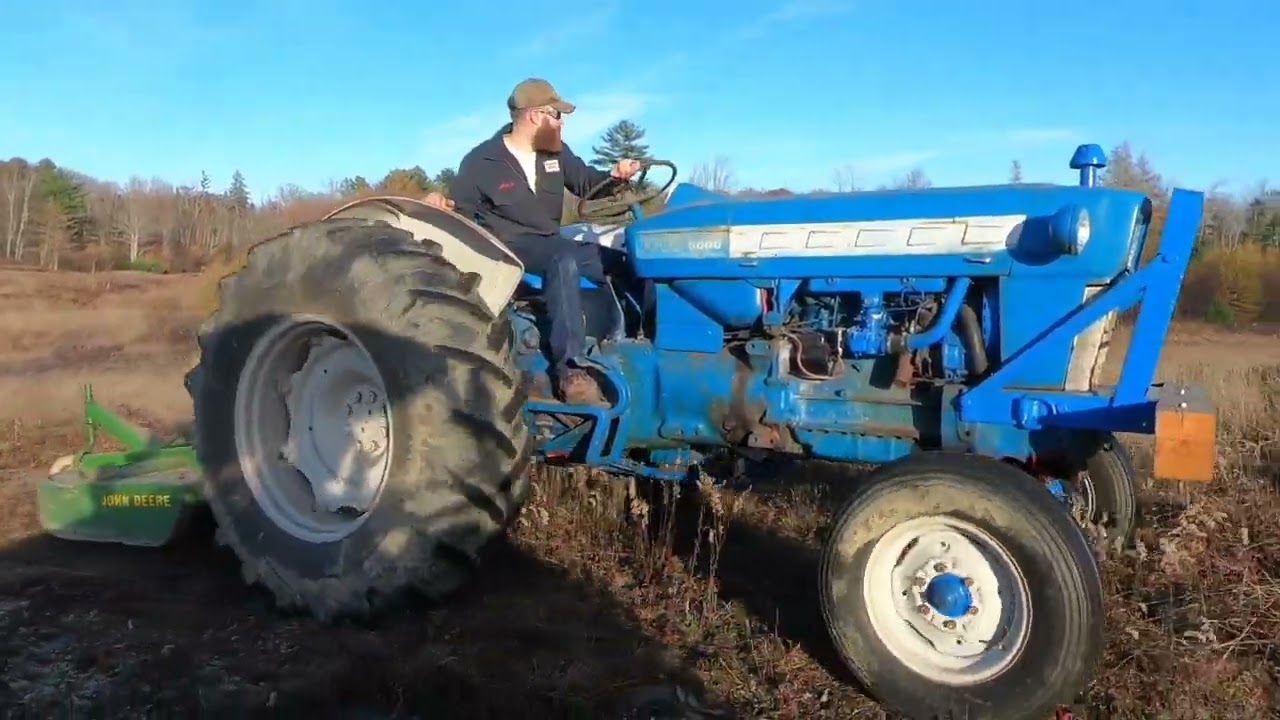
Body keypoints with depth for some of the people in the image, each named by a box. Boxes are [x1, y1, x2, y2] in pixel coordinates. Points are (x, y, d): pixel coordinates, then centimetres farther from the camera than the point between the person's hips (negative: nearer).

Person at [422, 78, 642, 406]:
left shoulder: (556, 152, 8)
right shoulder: (481, 162, -7)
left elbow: (586, 182, 16)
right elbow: (459, 213, -3)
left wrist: (614, 176, -6)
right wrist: (440, 206, -27)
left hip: (551, 244, 7)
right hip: (509, 247, -7)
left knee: (622, 263, -4)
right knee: (564, 261, -39)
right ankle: (569, 370, -47)